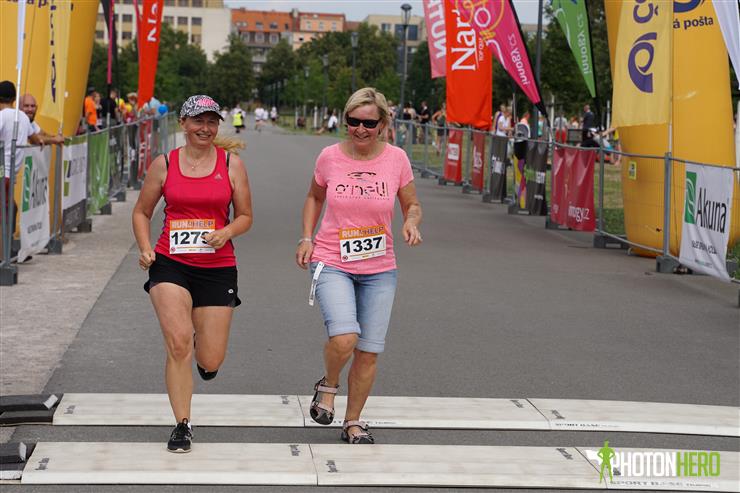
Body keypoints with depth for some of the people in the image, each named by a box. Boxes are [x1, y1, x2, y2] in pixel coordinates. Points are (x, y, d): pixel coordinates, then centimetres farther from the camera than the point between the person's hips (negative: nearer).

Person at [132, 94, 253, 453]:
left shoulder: (231, 164, 3)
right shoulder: (164, 164, 3)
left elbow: (245, 217, 8)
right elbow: (141, 212, 13)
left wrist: (226, 232, -13)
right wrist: (145, 248, -4)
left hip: (218, 267, 1)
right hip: (170, 264, -1)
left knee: (210, 362, 1)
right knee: (178, 343, -16)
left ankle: (202, 344, 40)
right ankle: (182, 425, -3)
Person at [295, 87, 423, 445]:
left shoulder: (396, 159, -3)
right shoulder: (330, 157, -3)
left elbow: (412, 205, 9)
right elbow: (314, 197, 16)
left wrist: (411, 223, -14)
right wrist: (306, 237, 3)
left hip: (379, 270, 2)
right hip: (332, 263, -2)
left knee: (369, 352, 4)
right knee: (343, 338, -24)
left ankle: (353, 422, 24)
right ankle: (328, 386, 9)